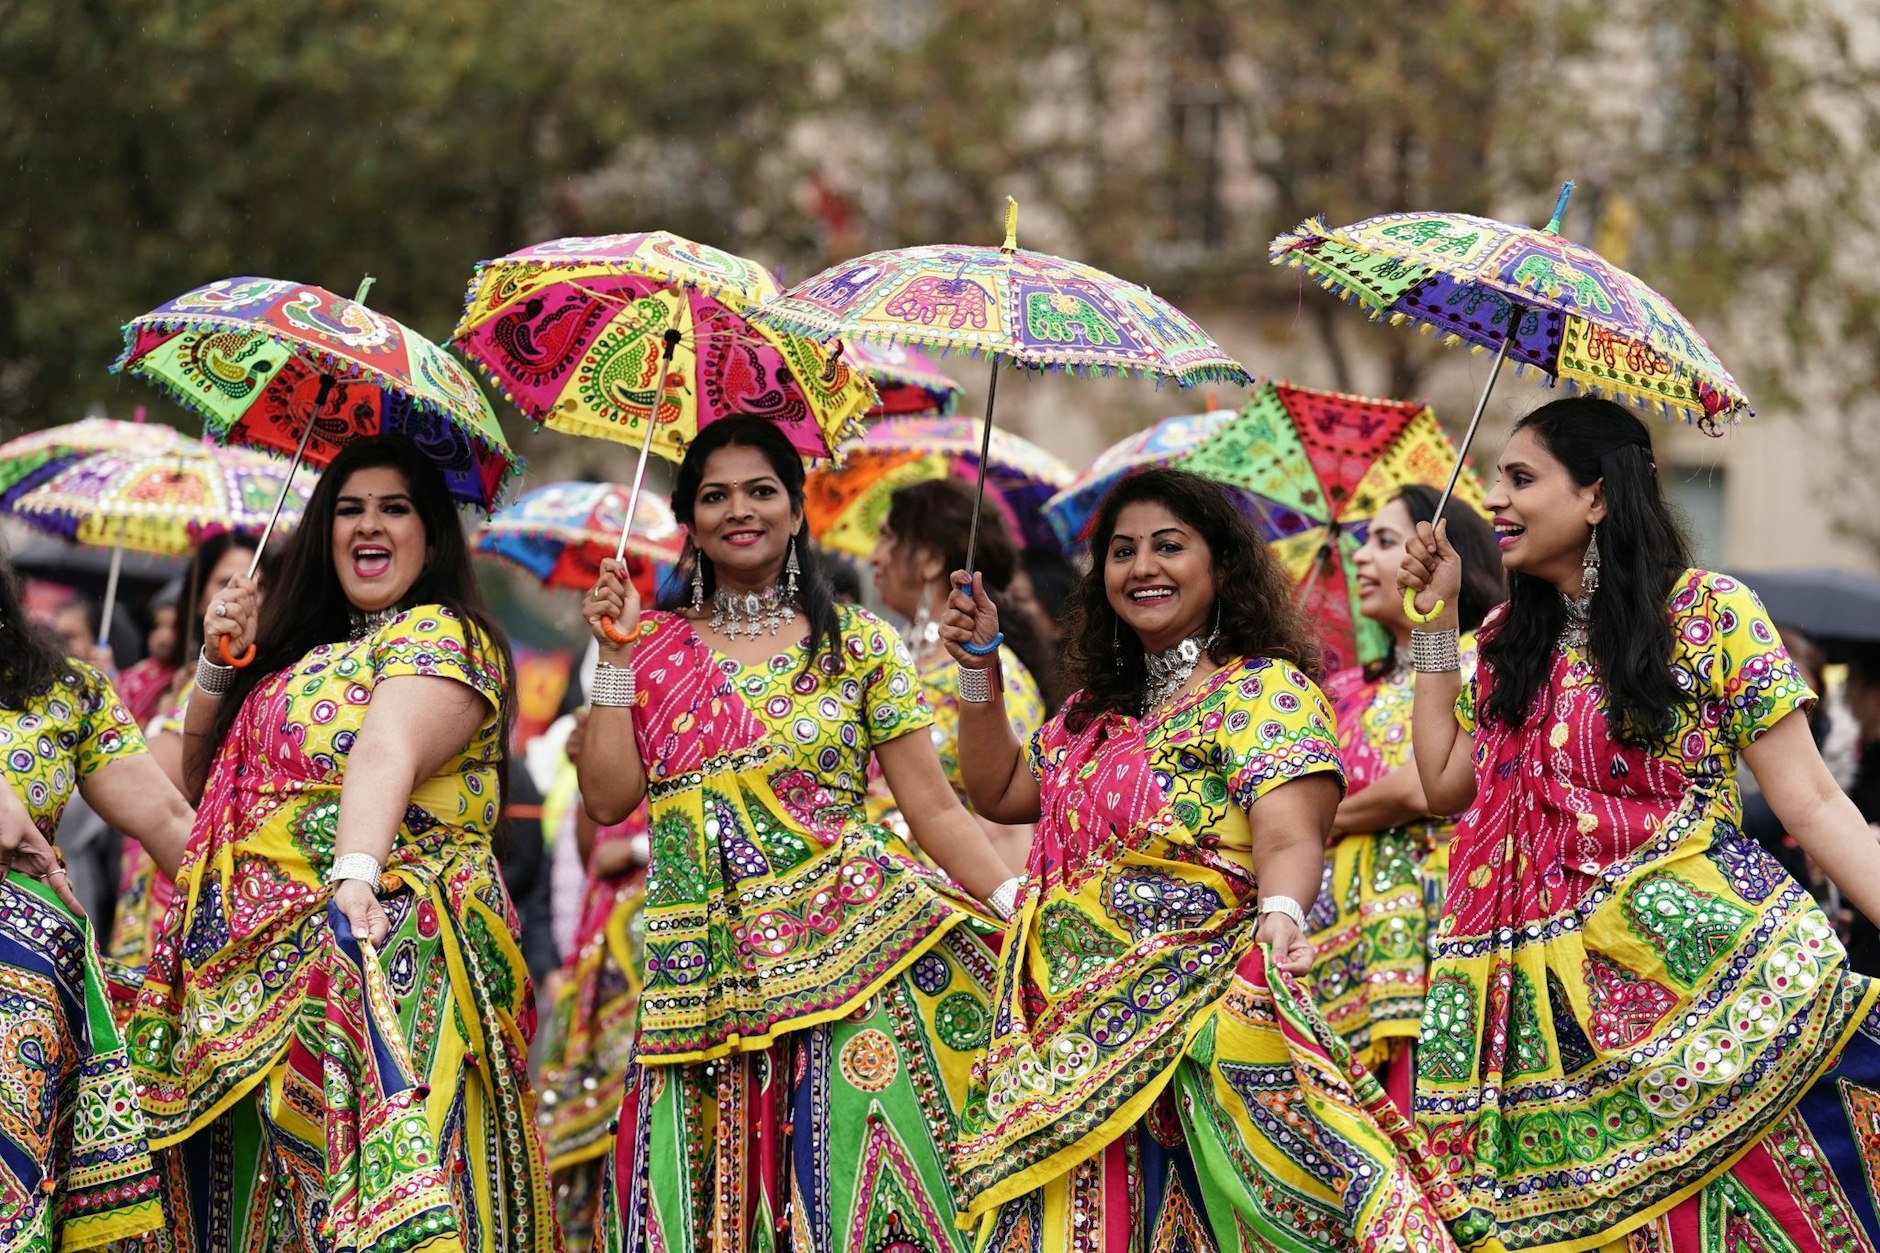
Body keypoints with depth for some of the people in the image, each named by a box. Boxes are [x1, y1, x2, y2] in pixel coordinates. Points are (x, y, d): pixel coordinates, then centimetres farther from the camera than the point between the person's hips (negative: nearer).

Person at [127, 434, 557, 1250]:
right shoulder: (298, 648, 24)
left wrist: (357, 874, -38)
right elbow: (205, 776, 29)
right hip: (264, 950, 8)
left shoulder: (439, 635, -1)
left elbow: (389, 751, -21)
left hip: (376, 933, -8)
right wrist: (218, 663, 13)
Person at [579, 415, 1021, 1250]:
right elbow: (608, 798, 2)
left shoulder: (856, 643, 7)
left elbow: (934, 810, 3)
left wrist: (1019, 907, -9)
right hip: (703, 975, 2)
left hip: (842, 951, -2)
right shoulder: (656, 647, 12)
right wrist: (616, 657, 0)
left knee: (844, 1183, -13)